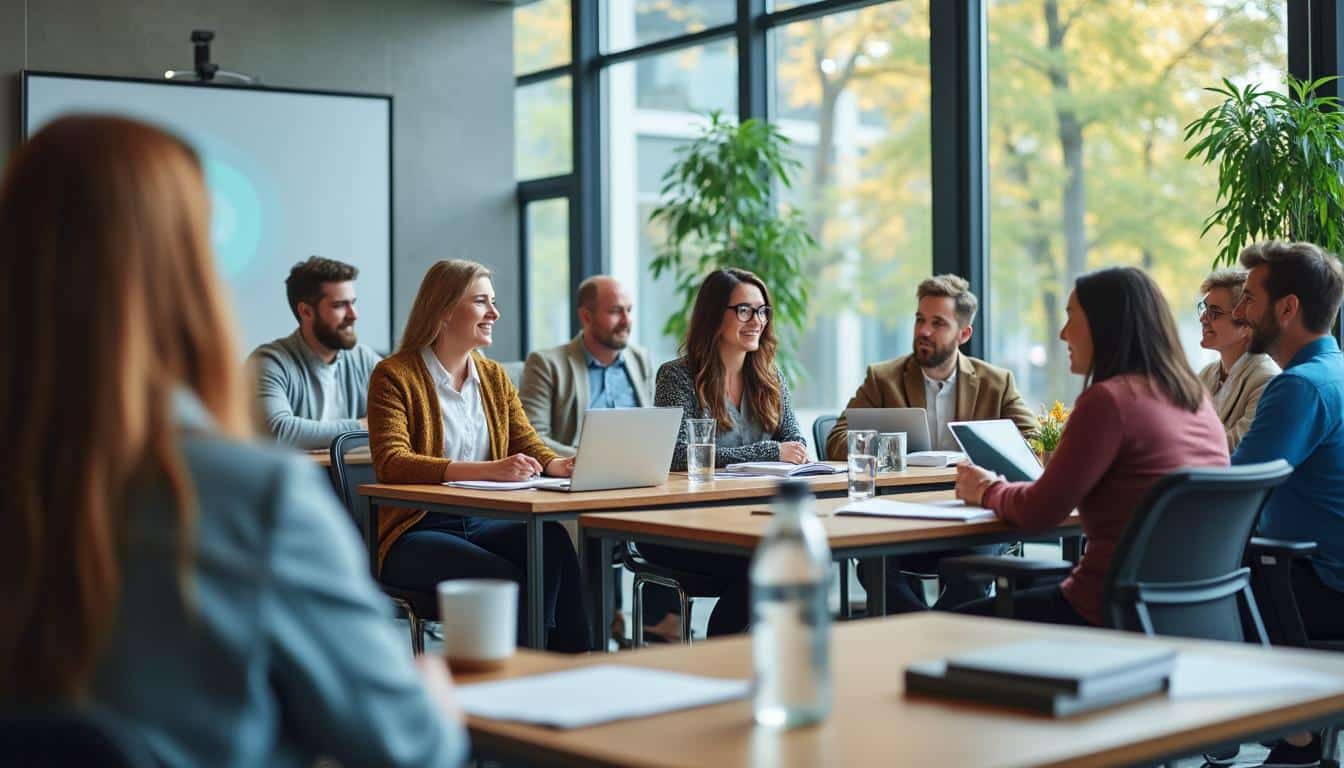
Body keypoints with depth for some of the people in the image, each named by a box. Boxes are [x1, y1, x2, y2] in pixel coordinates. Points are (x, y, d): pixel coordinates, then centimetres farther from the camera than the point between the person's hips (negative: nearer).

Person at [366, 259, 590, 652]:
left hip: (482, 524, 5)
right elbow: (390, 463, -19)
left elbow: (528, 445, 12)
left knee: (552, 540, -27)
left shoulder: (494, 376, 16)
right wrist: (487, 470, -31)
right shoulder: (394, 376, -6)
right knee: (506, 579, -33)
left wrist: (557, 465, -15)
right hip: (415, 532, -5)